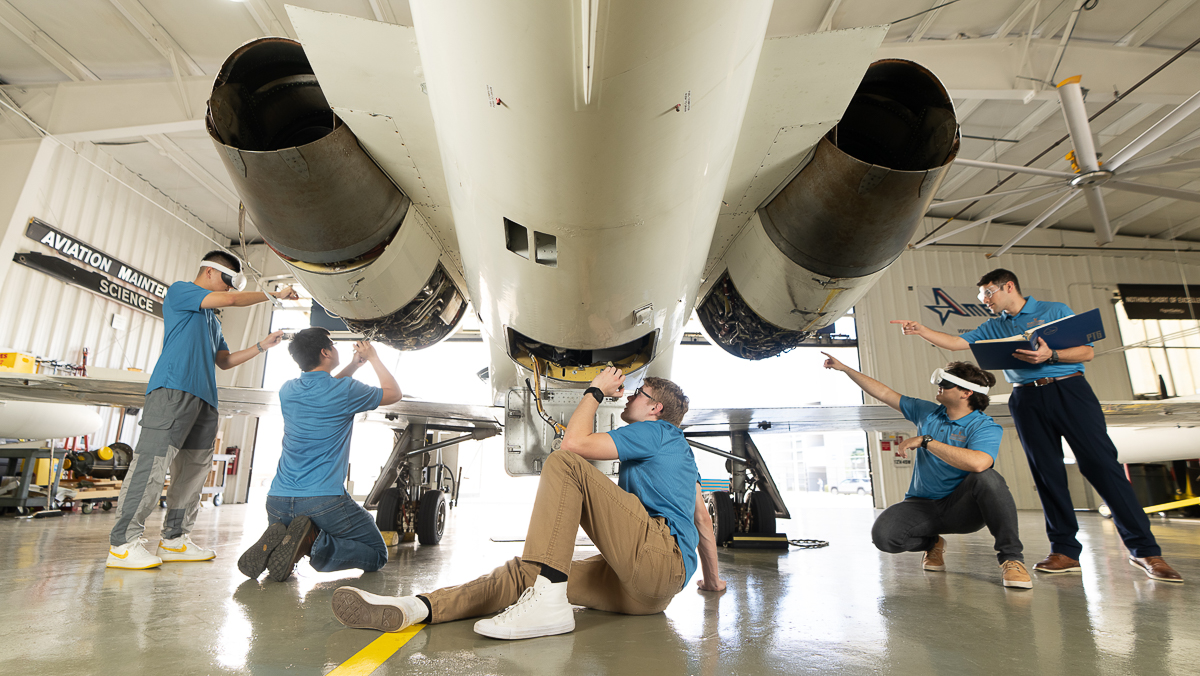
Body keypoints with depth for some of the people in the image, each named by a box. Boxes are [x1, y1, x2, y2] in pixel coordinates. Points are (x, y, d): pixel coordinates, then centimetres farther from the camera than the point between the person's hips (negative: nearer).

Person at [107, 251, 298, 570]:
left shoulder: (212, 321, 31)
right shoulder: (179, 291, 8)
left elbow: (224, 361, 28)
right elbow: (230, 300, -5)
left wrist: (262, 346, 19)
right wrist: (274, 295, 4)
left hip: (204, 398, 9)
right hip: (173, 389, -9)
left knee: (195, 470, 5)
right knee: (153, 461, -14)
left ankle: (175, 538, 10)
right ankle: (122, 543, -10)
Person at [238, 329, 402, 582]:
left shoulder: (288, 390, 8)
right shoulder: (345, 390, -10)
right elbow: (394, 394, 7)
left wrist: (353, 365, 28)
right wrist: (373, 358, 16)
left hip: (278, 500, 6)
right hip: (323, 500, -6)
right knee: (376, 555, 8)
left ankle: (277, 539, 0)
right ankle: (314, 541, -16)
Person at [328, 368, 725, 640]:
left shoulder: (655, 431, 2)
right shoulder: (680, 448, 32)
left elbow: (575, 443, -10)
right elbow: (701, 513, 33)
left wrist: (595, 391, 4)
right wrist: (712, 578, 39)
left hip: (659, 556, -9)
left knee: (563, 462, -18)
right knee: (525, 572, -1)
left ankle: (548, 602, -27)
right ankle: (415, 609, -16)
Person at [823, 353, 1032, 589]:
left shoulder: (985, 426, -12)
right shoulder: (928, 412, 6)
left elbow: (978, 462, -34)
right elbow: (885, 393, 13)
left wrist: (925, 441, -26)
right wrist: (844, 368, 15)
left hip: (962, 507, -4)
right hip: (922, 505, 4)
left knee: (986, 476, -35)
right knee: (883, 535, -24)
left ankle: (1011, 557, -18)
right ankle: (931, 543, 11)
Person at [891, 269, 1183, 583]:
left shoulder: (1055, 310, 8)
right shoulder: (993, 327, 18)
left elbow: (1087, 351, 1)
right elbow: (955, 342, 12)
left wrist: (1050, 356, -16)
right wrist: (920, 329, 0)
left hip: (1069, 389, -3)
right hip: (1027, 399, 3)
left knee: (1101, 463, -8)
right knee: (1047, 472, 0)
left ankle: (1144, 549, -1)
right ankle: (1065, 550, 3)